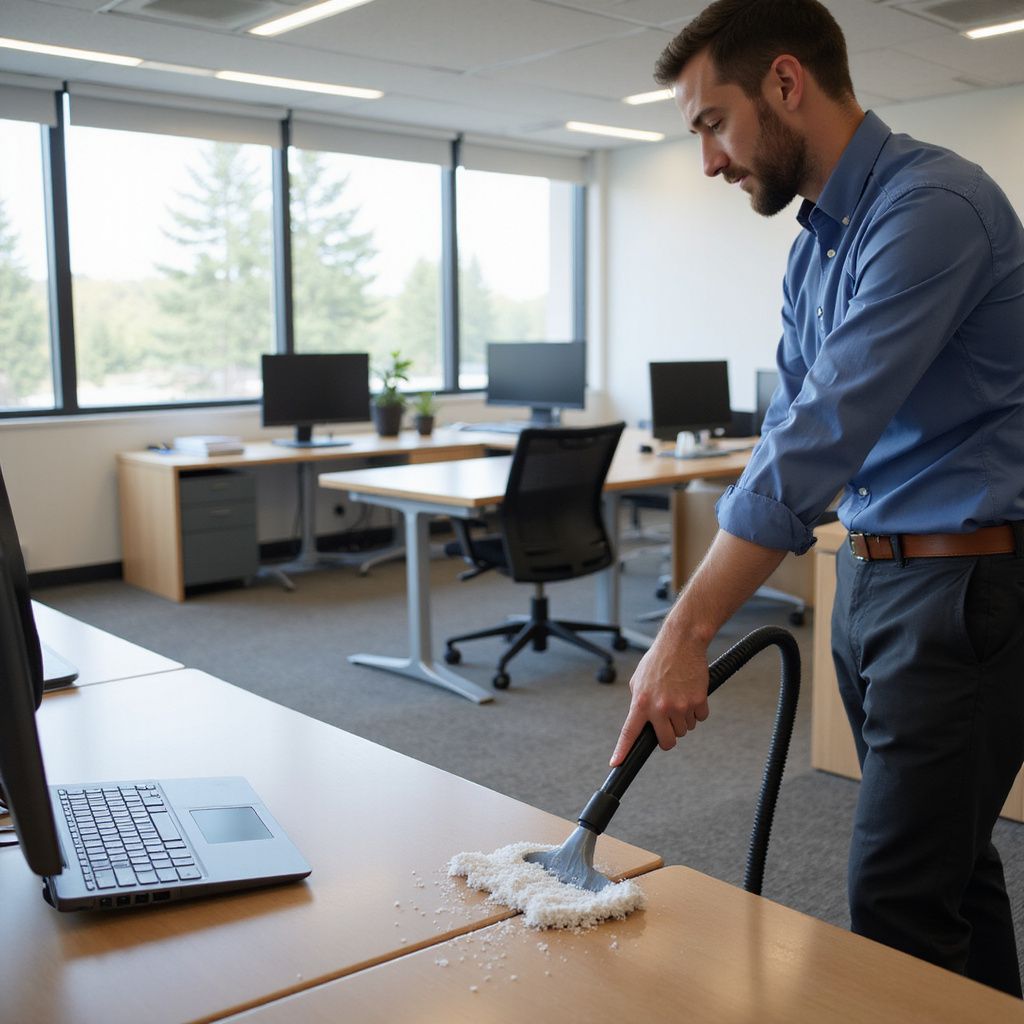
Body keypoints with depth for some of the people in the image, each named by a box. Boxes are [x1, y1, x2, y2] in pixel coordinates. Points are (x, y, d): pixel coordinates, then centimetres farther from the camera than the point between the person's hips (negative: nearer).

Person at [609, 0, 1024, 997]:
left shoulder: (931, 205, -19)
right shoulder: (815, 241, 11)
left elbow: (823, 435, -27)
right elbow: (796, 425, 15)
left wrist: (687, 632, -28)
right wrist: (705, 613, 10)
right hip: (869, 573, 9)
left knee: (896, 903, -4)